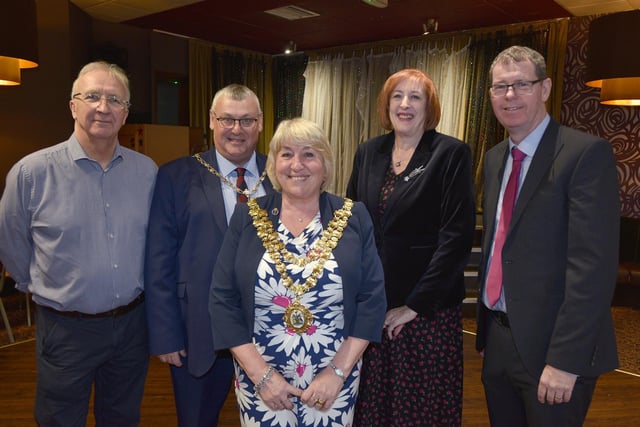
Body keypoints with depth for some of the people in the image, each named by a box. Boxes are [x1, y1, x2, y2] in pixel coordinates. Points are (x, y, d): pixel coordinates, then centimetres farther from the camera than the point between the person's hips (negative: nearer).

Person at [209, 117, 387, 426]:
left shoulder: (353, 218, -4)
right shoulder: (247, 217, -3)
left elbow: (372, 299, -5)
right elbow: (223, 300, -5)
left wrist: (337, 372, -11)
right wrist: (261, 374, -11)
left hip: (334, 378, 0)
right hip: (259, 379, 0)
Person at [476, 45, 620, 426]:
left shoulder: (587, 152, -12)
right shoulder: (494, 158, 10)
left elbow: (594, 265, -19)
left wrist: (565, 360, -21)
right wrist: (487, 329, 11)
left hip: (549, 345, -6)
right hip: (498, 339, 7)